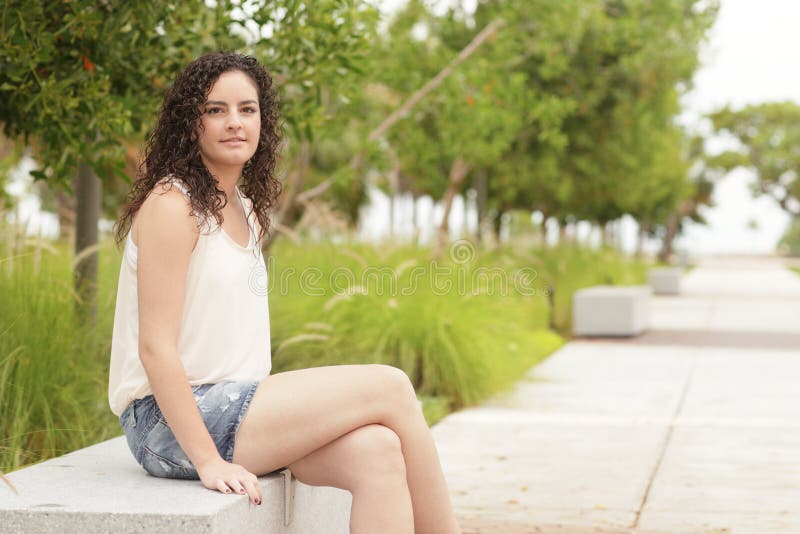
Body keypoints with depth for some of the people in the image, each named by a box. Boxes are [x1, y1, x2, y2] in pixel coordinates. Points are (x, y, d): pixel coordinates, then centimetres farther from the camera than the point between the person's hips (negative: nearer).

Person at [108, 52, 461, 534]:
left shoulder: (247, 211, 16)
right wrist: (208, 461, -20)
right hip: (170, 426, -8)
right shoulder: (173, 205, -10)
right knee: (390, 386, -15)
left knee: (377, 451, -18)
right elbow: (155, 347, -16)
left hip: (231, 404, 8)